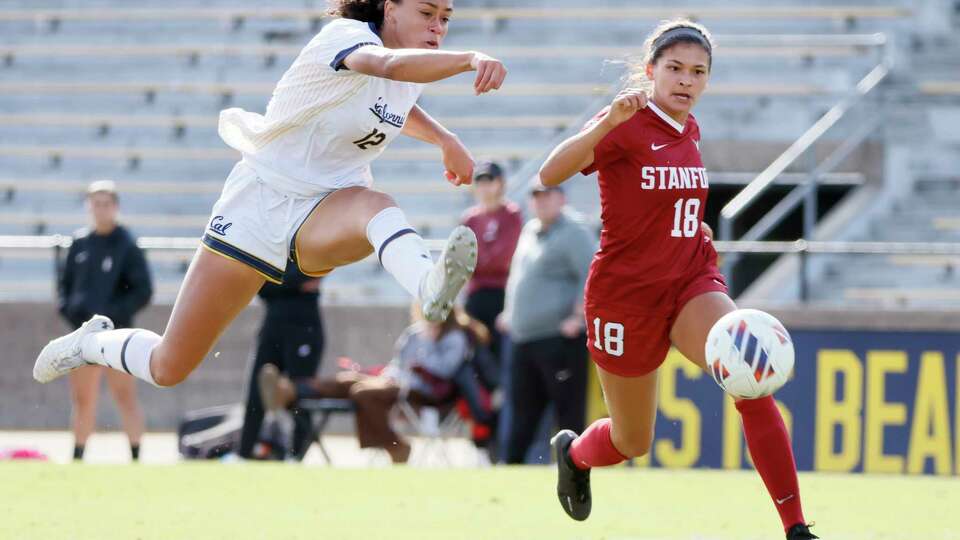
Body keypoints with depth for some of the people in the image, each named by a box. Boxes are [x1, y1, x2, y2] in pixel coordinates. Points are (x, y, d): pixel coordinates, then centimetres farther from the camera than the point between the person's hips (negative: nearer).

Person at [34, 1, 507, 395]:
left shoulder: (412, 76, 7)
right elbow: (389, 65, -43)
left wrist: (445, 139, 26)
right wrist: (469, 59, -57)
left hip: (324, 217, 5)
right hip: (260, 204, -5)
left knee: (373, 205, -37)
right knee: (168, 369, 2)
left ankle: (430, 288, -69)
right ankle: (92, 342, 35)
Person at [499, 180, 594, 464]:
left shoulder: (573, 232, -9)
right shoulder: (530, 231, 18)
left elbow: (592, 277, -18)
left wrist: (578, 318, -22)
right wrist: (510, 311, 23)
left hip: (559, 338, -9)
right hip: (522, 337, 9)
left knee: (569, 411, -6)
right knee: (521, 410, 13)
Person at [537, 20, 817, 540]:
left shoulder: (689, 129, 7)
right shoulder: (627, 125, -14)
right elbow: (550, 173, -32)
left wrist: (693, 230, 11)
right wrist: (610, 120, -45)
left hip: (692, 283, 4)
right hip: (625, 295, -4)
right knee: (633, 443, 11)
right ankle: (572, 452, 49)